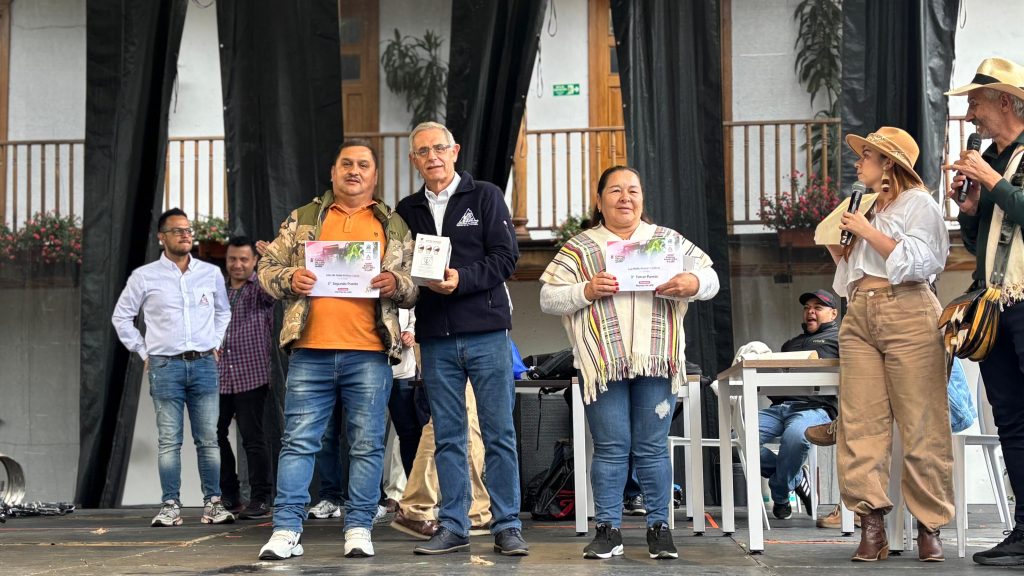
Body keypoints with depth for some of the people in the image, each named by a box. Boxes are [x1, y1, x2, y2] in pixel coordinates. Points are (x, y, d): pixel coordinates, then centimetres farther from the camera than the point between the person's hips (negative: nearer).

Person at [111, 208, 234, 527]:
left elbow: (223, 312, 24)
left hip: (204, 364, 2)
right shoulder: (144, 277, 3)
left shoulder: (211, 273, 9)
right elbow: (121, 317, 11)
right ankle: (170, 506, 1)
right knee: (169, 440, -2)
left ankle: (213, 503, 5)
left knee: (208, 439, 1)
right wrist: (143, 352, 6)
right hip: (165, 366, -2)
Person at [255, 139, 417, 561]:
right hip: (310, 351, 0)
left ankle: (359, 528, 11)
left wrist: (396, 285, -10)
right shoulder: (303, 219, 13)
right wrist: (289, 279, -9)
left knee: (367, 444, 3)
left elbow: (416, 287, 11)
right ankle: (286, 529, 4)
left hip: (370, 354, 0)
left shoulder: (395, 227, 13)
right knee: (298, 442, 1)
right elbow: (267, 268, 12)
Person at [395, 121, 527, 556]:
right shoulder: (407, 211, 14)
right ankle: (452, 527, 13)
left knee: (499, 433, 0)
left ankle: (507, 527, 5)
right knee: (447, 436, 7)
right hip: (436, 337, 3)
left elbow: (505, 257, -5)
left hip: (486, 332, -3)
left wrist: (462, 279, -18)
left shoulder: (485, 197, 3)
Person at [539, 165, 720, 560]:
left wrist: (694, 284, -13)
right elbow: (548, 299, 4)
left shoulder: (669, 241, 12)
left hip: (657, 362, 1)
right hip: (603, 364, -1)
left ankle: (659, 527, 13)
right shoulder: (578, 249, 8)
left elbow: (711, 280, 10)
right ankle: (608, 530, 8)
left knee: (652, 448, 4)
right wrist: (586, 291, -13)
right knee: (611, 448, 1)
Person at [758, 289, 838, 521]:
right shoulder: (791, 343, 38)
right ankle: (796, 477, -6)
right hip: (780, 406, 6)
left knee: (794, 435, -41)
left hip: (815, 407, -6)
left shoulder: (839, 338, 18)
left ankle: (780, 497, -17)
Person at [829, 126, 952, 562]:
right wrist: (837, 251, 15)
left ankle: (929, 526, -2)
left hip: (906, 314, -6)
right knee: (861, 424, -5)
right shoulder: (867, 208, 25)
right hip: (859, 317, 7)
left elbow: (917, 262, -10)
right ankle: (871, 525, -6)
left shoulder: (918, 203, 5)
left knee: (921, 426, -7)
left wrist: (867, 232, -8)